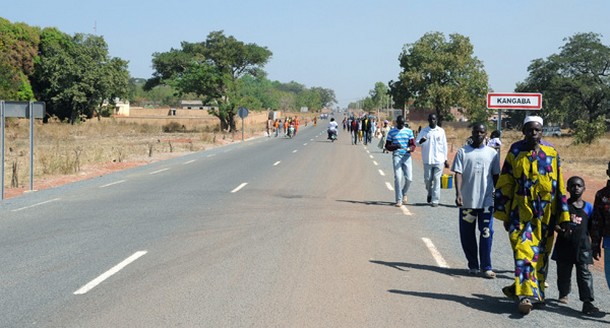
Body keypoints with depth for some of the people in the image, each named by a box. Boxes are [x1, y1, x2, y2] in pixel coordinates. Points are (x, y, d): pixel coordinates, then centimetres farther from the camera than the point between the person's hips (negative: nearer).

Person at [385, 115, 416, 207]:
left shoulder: (409, 131, 9)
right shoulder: (391, 132, 5)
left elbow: (413, 145, 7)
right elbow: (387, 146, 4)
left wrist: (409, 149, -17)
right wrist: (395, 146, -17)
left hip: (407, 156, 2)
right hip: (396, 156, -2)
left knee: (409, 178, -2)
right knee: (398, 177, -10)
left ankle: (404, 193, 27)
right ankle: (399, 199, -5)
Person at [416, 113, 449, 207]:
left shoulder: (441, 131, 5)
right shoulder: (424, 131, 3)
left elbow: (444, 146, 8)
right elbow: (417, 142, -2)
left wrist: (445, 160, 7)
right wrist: (420, 141, -27)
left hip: (439, 160, -1)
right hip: (427, 160, 1)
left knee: (436, 179, -3)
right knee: (427, 179, 5)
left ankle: (435, 200, 0)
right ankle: (430, 193, 33)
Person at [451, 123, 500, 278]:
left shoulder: (492, 153, 8)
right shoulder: (463, 152, 3)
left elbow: (496, 176, 13)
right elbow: (458, 173, -5)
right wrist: (458, 193, -17)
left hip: (487, 200, 0)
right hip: (467, 200, 0)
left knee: (486, 233, -6)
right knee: (467, 234, 6)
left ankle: (486, 267, -3)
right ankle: (473, 265, 19)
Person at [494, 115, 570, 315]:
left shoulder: (551, 153, 3)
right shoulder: (515, 151, 0)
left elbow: (559, 185, 6)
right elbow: (504, 184, 4)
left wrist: (563, 216, 4)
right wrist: (503, 214, 3)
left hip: (545, 214, 2)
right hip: (521, 211, -2)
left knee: (540, 253, 10)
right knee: (524, 252, -12)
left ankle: (521, 289, 26)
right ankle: (526, 294, -14)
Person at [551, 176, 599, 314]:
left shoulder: (588, 207, 8)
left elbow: (591, 228, 13)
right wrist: (561, 231, -20)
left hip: (582, 246, 0)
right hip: (565, 245, 0)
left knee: (584, 273, -5)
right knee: (563, 271, 11)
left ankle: (587, 302, -7)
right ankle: (563, 294, 33)